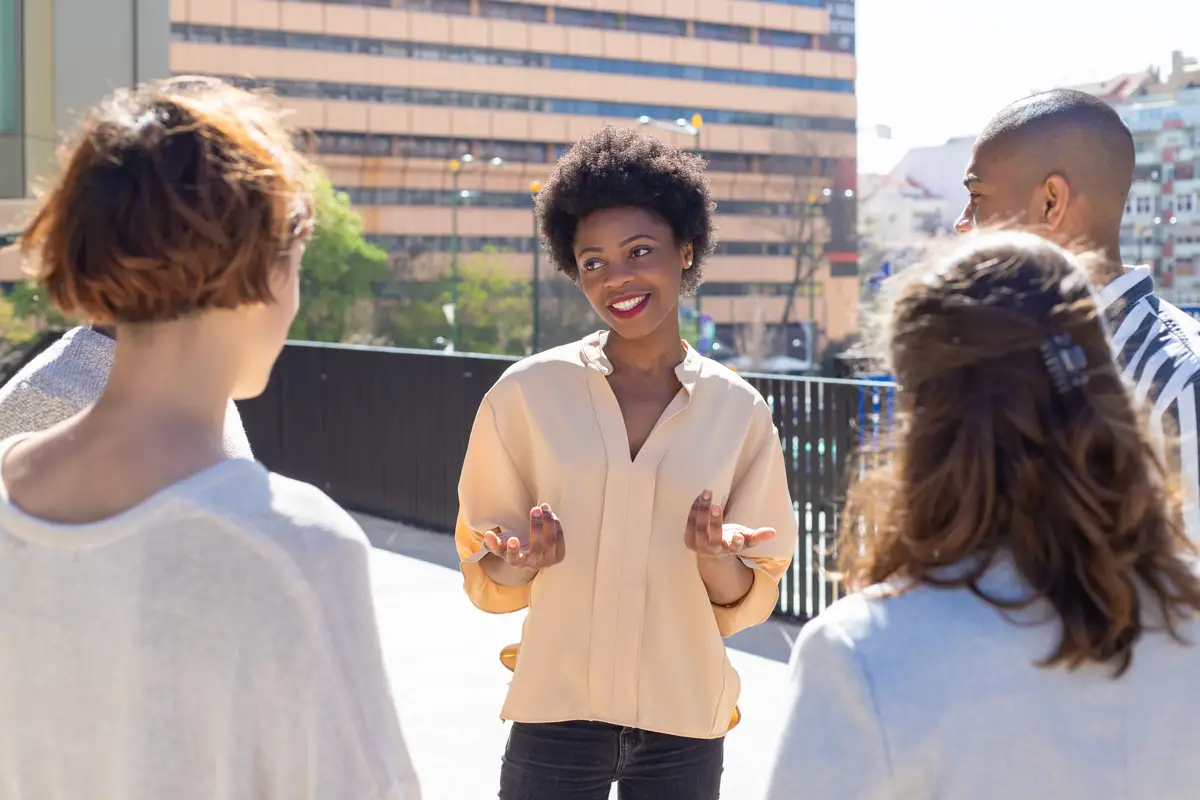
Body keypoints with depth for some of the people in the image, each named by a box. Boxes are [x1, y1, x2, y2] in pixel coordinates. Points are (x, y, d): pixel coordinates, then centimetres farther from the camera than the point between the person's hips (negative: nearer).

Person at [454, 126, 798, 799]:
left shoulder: (739, 411, -3)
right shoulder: (528, 392, -5)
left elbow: (748, 603, 2)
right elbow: (486, 580, 2)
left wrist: (716, 560, -18)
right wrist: (521, 564, -19)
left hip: (684, 727, 1)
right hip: (556, 716, -1)